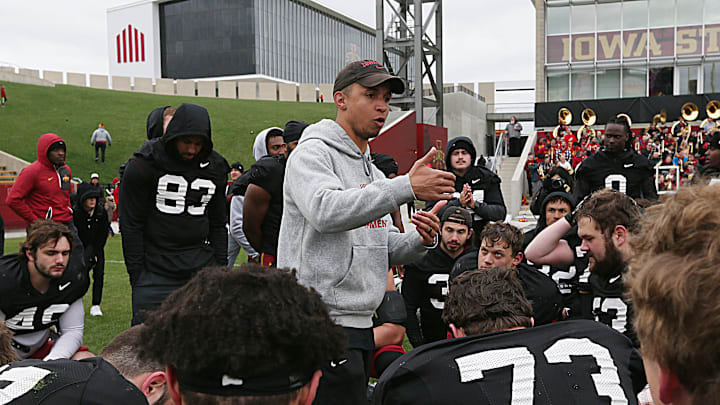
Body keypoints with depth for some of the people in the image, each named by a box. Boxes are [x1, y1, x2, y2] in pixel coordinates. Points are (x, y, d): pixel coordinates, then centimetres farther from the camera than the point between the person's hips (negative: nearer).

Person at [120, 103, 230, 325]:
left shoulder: (215, 167, 7)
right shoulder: (144, 164, -5)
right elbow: (131, 225, -3)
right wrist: (137, 275, -6)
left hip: (201, 267, 4)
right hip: (155, 271, -3)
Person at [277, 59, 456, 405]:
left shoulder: (373, 173, 19)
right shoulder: (312, 153, -8)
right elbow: (326, 211, -29)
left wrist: (419, 241, -1)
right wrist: (406, 187, -35)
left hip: (361, 324, 9)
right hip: (321, 324, -9)